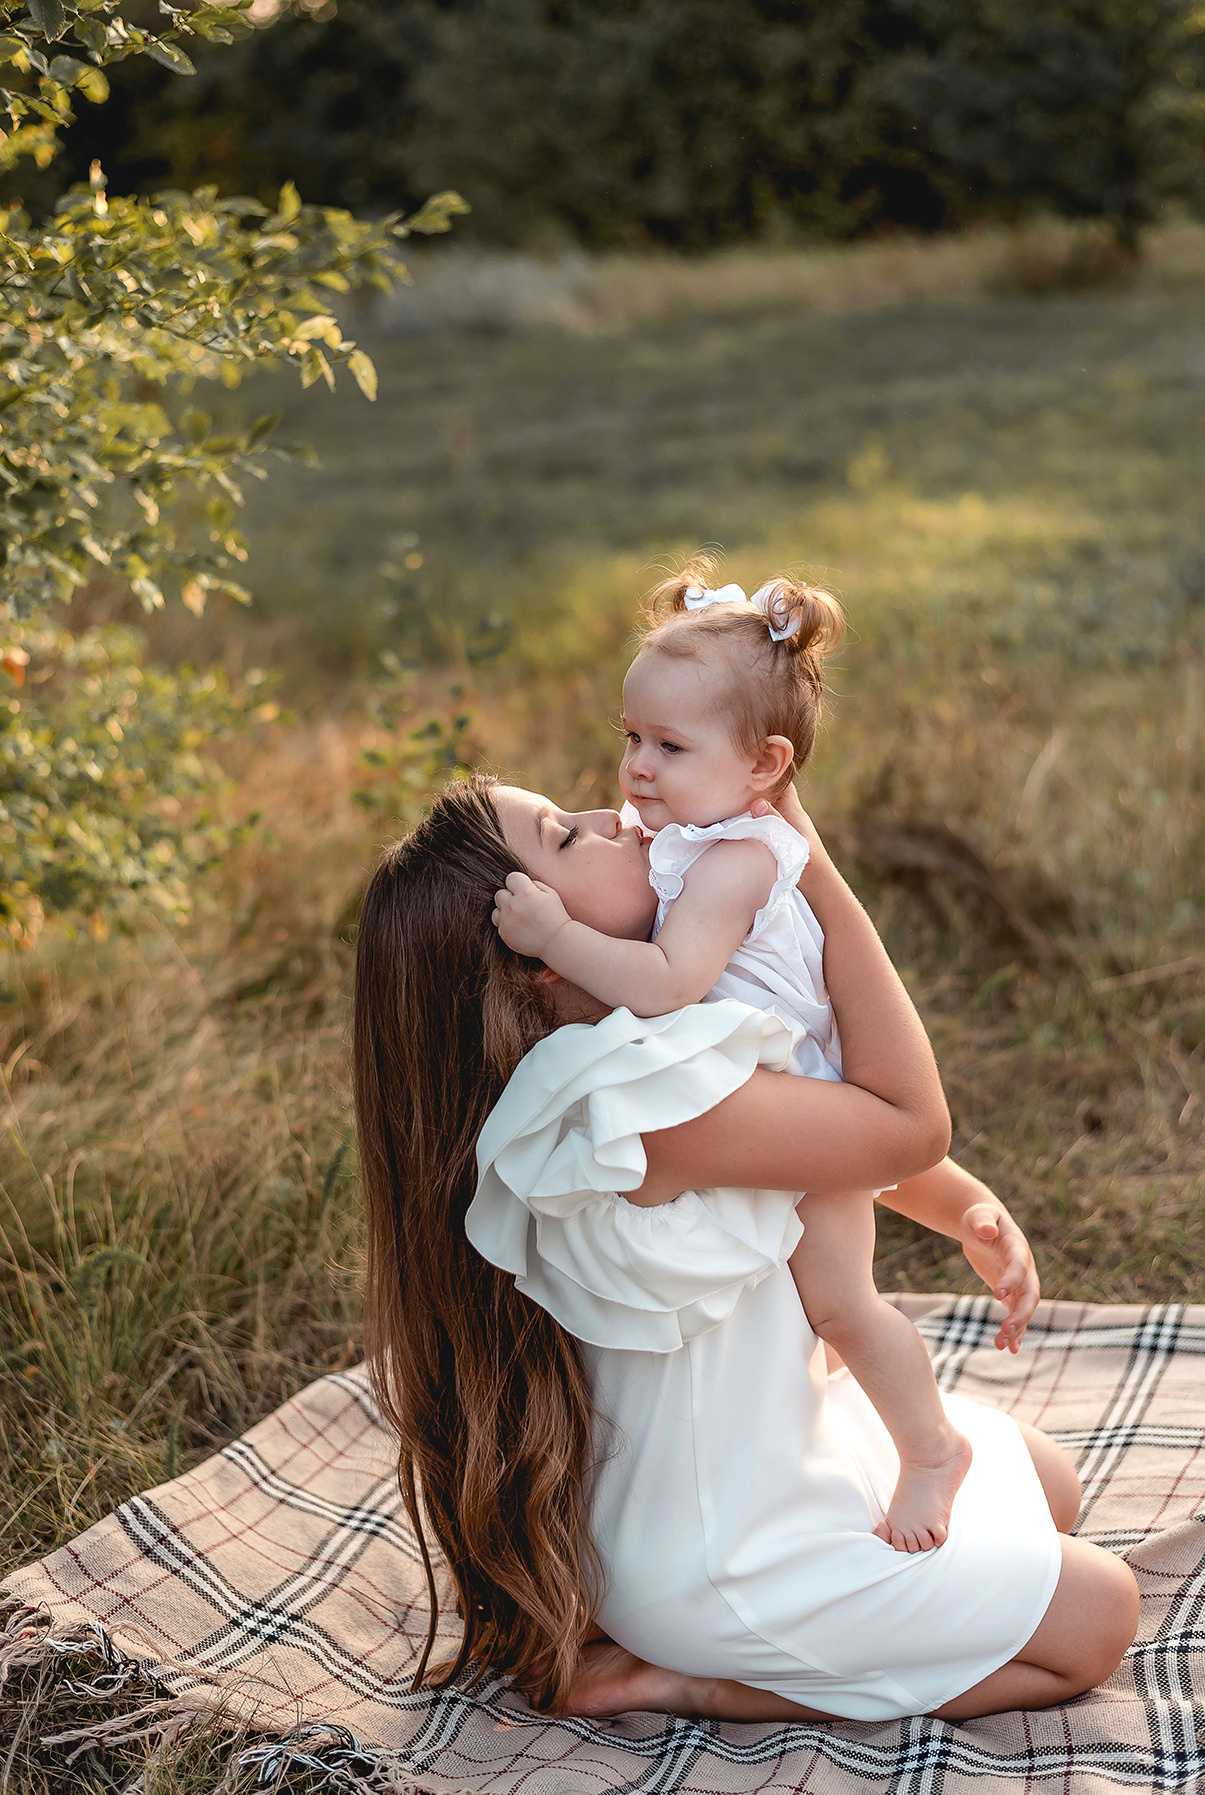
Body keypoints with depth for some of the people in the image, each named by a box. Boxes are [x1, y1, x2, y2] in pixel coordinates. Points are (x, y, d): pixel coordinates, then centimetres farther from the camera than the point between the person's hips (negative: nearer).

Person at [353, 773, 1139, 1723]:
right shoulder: (637, 1102, -36)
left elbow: (866, 1128, 6)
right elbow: (910, 1123, -28)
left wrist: (972, 1208, -10)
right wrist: (815, 869, -28)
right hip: (719, 1565, -9)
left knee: (1047, 1486, 25)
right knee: (1097, 1616, 5)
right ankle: (698, 1681, 1)